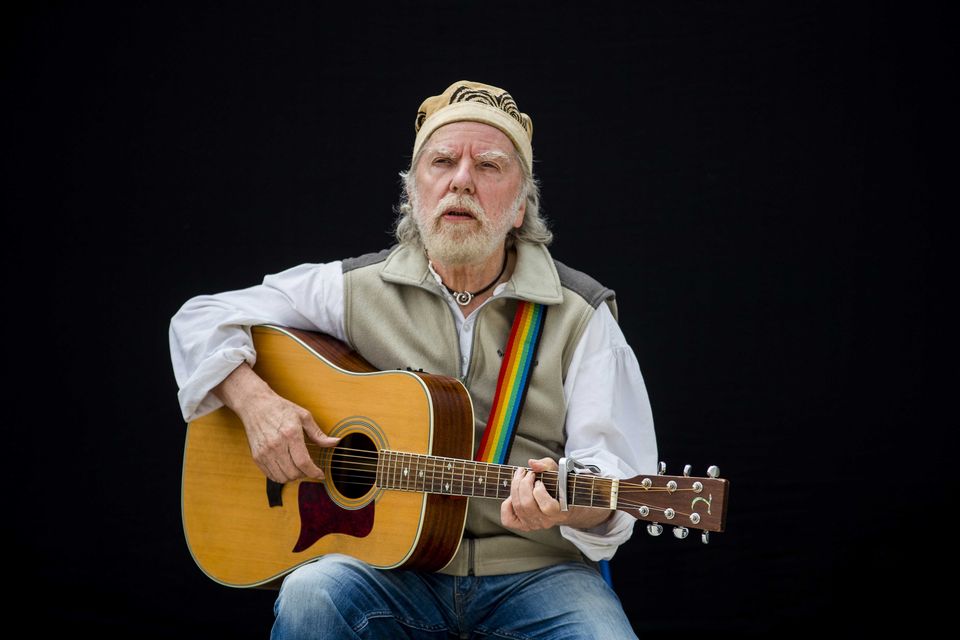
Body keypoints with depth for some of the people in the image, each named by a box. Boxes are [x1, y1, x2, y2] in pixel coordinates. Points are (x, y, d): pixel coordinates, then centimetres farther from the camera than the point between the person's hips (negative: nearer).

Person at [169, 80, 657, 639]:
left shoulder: (580, 314, 2)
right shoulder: (356, 288, 5)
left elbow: (616, 470, -6)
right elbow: (201, 319, 10)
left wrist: (570, 505, -30)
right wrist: (255, 400, -10)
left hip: (535, 570, 0)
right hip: (393, 564, 0)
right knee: (312, 594, -32)